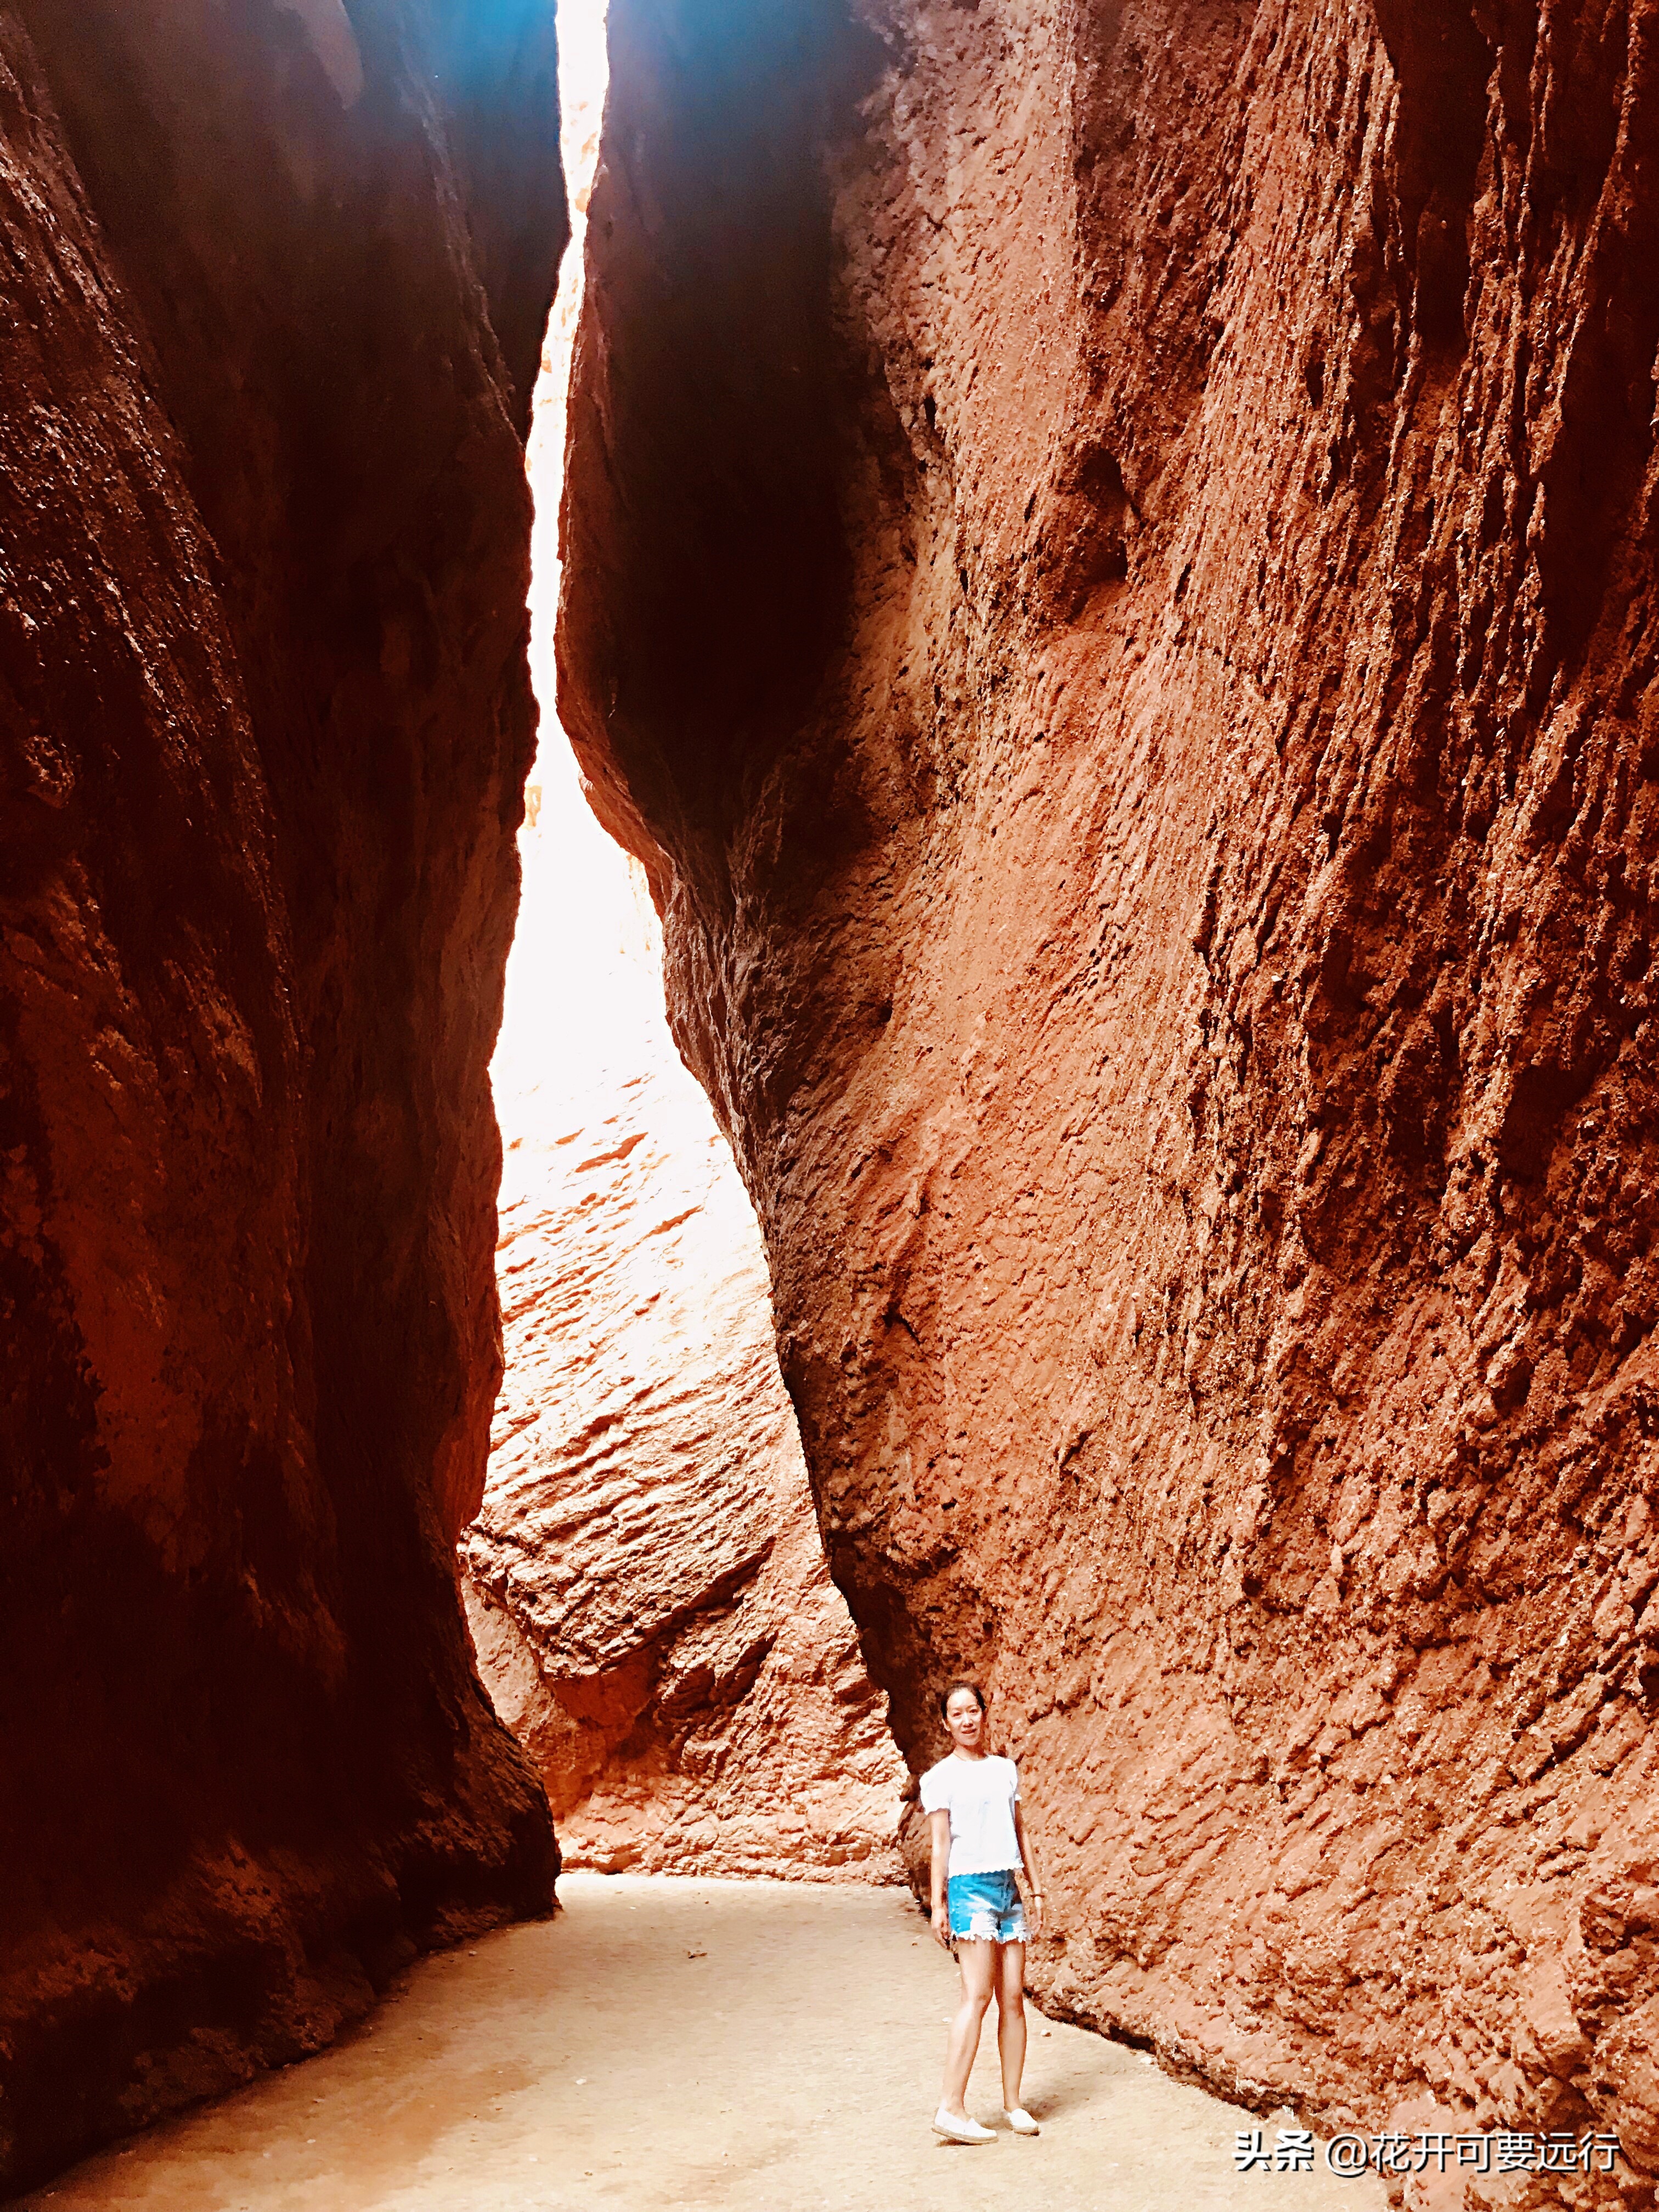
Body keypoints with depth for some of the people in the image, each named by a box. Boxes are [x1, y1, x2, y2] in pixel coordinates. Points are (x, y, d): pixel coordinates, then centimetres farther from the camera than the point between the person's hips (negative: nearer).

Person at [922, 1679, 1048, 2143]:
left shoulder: (1006, 1769, 15)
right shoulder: (940, 1777, 0)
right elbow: (940, 1842, -4)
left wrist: (1037, 1889, 16)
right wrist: (938, 1903, -9)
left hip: (1008, 1887, 6)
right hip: (970, 1887, -6)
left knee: (1013, 1996, 4)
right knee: (977, 1996, -12)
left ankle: (1013, 2103, 14)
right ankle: (951, 2109, -11)